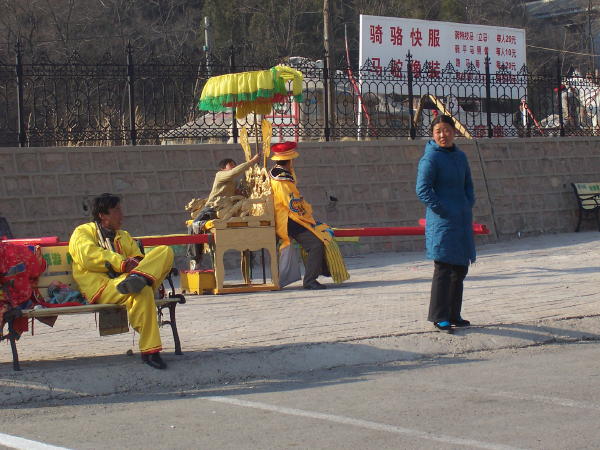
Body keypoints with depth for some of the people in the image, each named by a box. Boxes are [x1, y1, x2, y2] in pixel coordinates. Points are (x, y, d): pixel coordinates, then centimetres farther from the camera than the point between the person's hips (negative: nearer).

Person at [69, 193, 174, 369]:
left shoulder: (124, 236, 36)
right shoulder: (83, 232, 15)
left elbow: (138, 257, 23)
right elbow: (88, 256, -6)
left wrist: (137, 263, -4)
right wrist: (123, 263, -15)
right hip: (102, 288, -6)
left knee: (165, 251, -13)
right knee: (142, 291, -39)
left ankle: (137, 278, -42)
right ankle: (149, 351, -37)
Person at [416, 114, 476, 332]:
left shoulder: (460, 156, 13)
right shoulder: (430, 158, -10)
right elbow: (422, 190, -15)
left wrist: (468, 207, 8)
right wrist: (443, 211, -17)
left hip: (462, 222, 8)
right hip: (442, 222, -8)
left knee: (460, 268, 12)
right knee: (443, 268, -9)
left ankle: (453, 314, 20)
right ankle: (439, 317, -4)